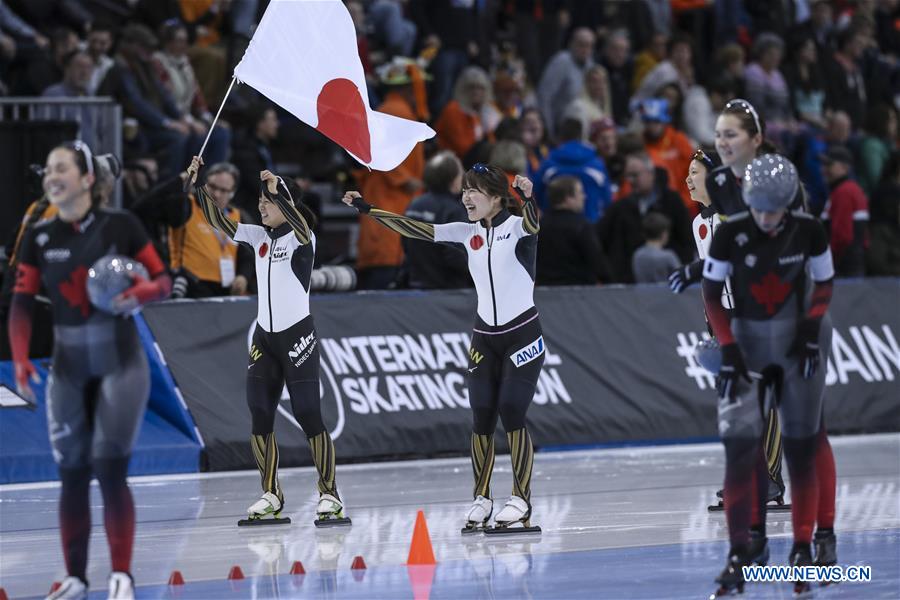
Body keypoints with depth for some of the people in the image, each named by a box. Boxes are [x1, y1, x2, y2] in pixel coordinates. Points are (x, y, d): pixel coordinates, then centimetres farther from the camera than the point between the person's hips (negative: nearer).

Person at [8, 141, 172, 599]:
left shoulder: (119, 225, -5)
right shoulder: (38, 238, 1)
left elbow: (163, 280, 0)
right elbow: (22, 304, -2)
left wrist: (143, 292, -22)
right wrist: (20, 358, -15)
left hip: (120, 363, -3)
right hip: (69, 367, 3)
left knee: (110, 470, -10)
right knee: (72, 475, 4)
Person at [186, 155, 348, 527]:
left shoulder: (301, 238, -8)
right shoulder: (259, 236, 9)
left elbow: (301, 227, -31)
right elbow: (218, 222, 4)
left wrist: (278, 193, -43)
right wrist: (199, 187, -10)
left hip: (297, 336, -7)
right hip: (264, 336, 7)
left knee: (308, 415, -9)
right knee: (260, 416, 4)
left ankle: (329, 496, -8)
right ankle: (271, 496, 11)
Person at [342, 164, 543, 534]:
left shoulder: (516, 226, -11)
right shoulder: (468, 233, 5)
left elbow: (532, 223, -34)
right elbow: (417, 230, 4)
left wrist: (527, 197, -56)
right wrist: (367, 210, -1)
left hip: (522, 333, -5)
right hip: (485, 337, 5)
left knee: (511, 413, -12)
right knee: (481, 417, 0)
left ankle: (521, 502, -6)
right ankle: (481, 501, 9)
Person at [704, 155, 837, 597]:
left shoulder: (808, 231, -11)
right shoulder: (730, 234, -15)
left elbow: (824, 282, 4)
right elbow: (711, 294, -6)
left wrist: (812, 328, -10)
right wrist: (728, 348, -12)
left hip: (799, 339, 1)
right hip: (746, 338, -1)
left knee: (803, 441, 0)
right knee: (740, 442, -11)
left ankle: (806, 544, 10)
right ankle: (741, 551, -10)